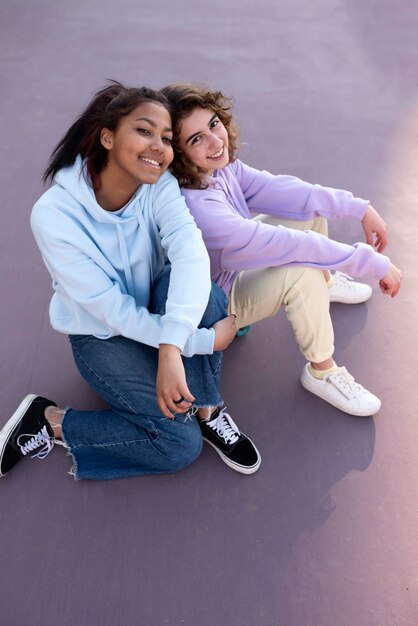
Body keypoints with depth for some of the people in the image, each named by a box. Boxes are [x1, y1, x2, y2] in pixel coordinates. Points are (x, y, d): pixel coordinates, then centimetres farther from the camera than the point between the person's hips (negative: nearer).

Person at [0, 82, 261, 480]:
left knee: (201, 290, -31)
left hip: (155, 308, 4)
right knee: (180, 444, -16)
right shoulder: (54, 215, -28)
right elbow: (113, 311, -26)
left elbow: (191, 252, -36)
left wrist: (171, 351, -49)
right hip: (103, 336, -3)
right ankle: (49, 421, 2)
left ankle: (206, 410, -10)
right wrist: (204, 341, -29)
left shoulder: (159, 185, -17)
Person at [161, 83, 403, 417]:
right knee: (303, 271, -30)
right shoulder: (195, 207, -39)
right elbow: (287, 245, -37)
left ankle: (325, 284, 28)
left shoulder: (219, 166, -15)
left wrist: (360, 208, -14)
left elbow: (278, 189, -12)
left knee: (311, 206, 1)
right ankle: (322, 372, -8)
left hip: (234, 262, 8)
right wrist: (375, 264, -29)